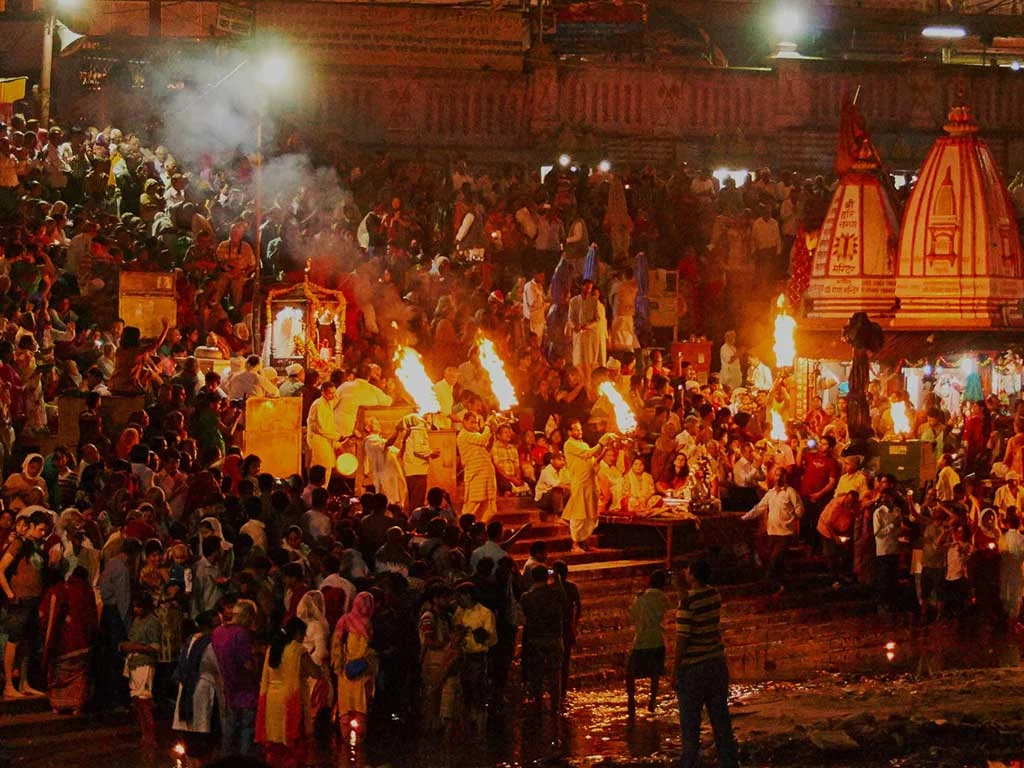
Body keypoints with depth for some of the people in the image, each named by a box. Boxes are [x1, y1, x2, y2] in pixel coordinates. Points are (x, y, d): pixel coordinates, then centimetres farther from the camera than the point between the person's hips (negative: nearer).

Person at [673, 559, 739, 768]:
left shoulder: (688, 600, -17)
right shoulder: (715, 596, 2)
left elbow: (682, 638, -17)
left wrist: (676, 669, -10)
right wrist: (684, 589, 16)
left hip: (693, 668, -6)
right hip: (717, 663, 6)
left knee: (690, 724, 2)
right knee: (721, 719, 13)